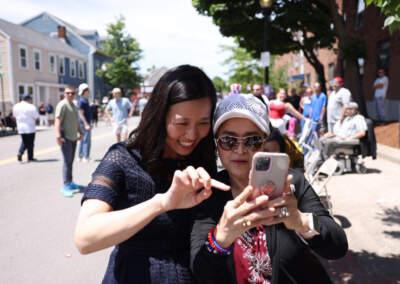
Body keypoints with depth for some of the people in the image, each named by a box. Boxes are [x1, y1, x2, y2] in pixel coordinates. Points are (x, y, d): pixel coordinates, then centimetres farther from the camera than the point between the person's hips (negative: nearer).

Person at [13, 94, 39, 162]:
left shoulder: (15, 106, 7)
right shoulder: (31, 107, -13)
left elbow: (15, 116, 16)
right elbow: (36, 117, -11)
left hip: (20, 128, 6)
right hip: (30, 128, -5)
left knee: (24, 142, 19)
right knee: (30, 143, 5)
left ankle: (20, 153, -2)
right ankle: (30, 158, 11)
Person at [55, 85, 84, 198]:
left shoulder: (74, 106, 18)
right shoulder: (62, 105, -11)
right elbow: (58, 120, -20)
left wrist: (80, 132, 28)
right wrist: (58, 135, -29)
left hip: (73, 137, 8)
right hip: (65, 137, -8)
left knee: (71, 161, 14)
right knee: (67, 161, -10)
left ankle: (70, 183, 23)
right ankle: (65, 186, -6)